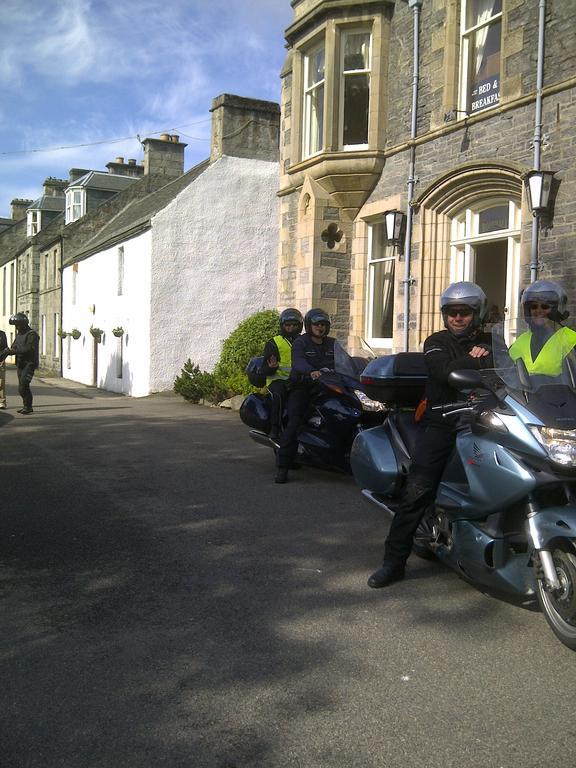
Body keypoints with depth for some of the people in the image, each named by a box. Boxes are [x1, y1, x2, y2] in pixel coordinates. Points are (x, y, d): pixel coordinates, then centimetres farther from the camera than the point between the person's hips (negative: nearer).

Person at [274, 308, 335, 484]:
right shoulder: (300, 342, -2)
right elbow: (298, 362, -21)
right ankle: (282, 467, -15)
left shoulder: (331, 344, 17)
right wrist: (311, 372, -41)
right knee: (293, 424, -16)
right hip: (301, 388, -5)